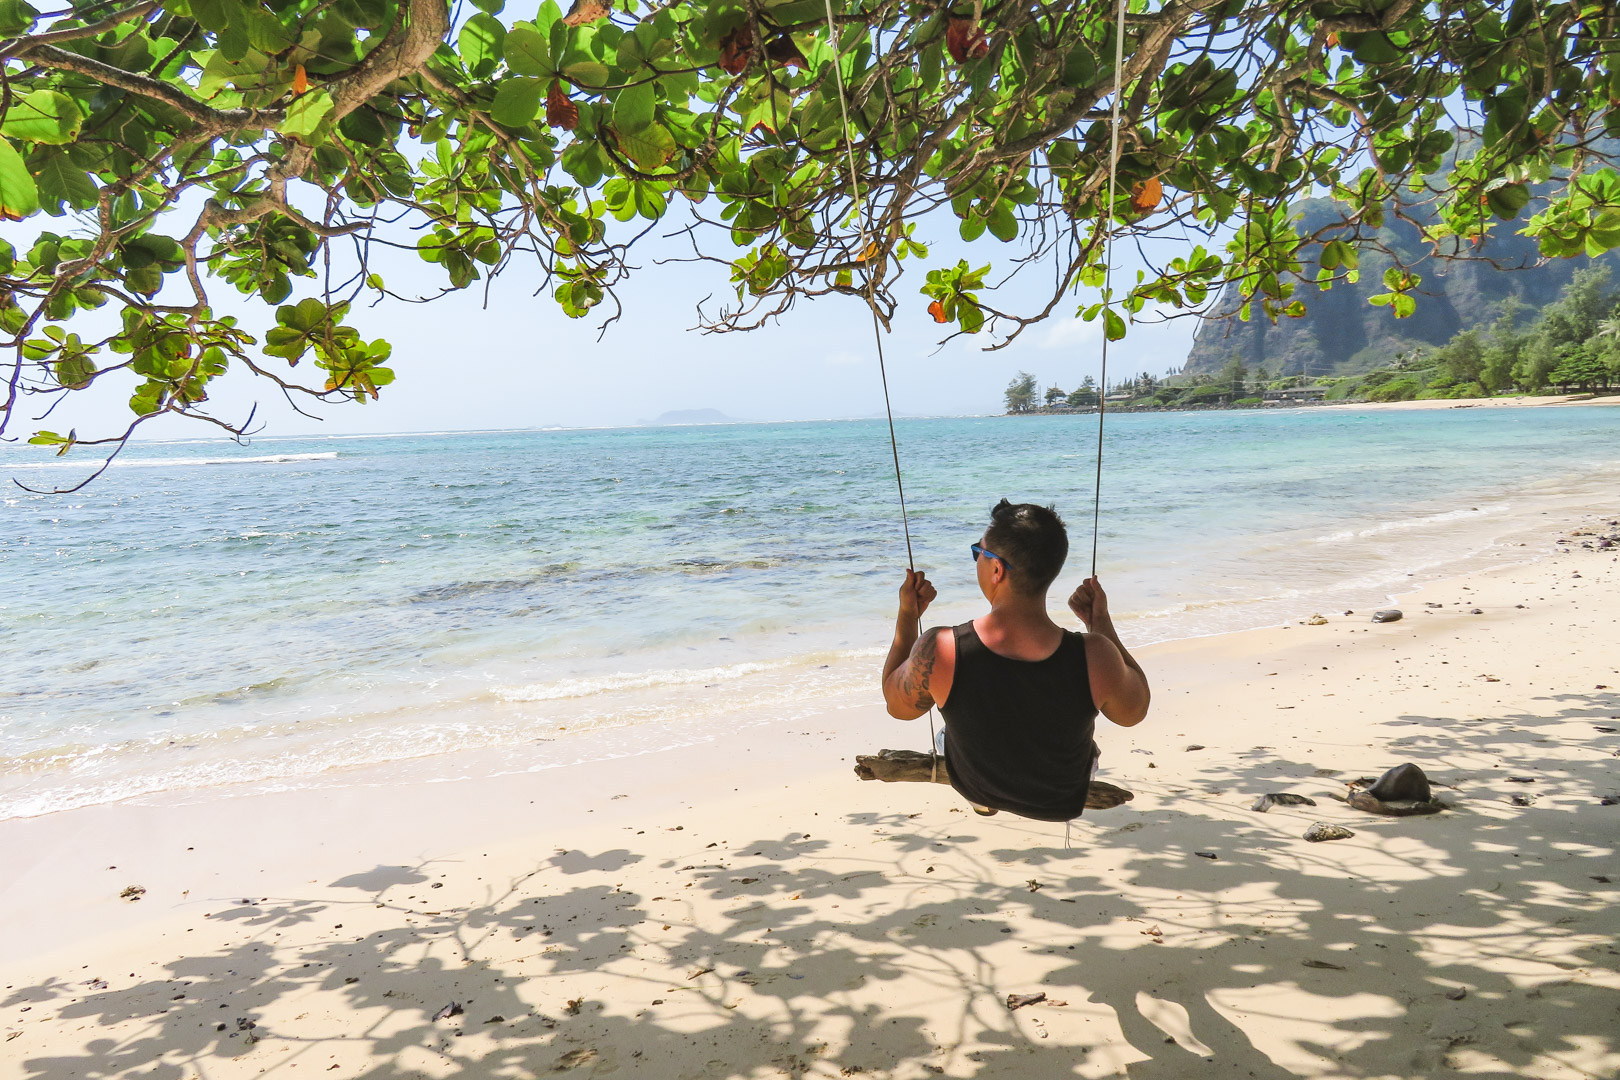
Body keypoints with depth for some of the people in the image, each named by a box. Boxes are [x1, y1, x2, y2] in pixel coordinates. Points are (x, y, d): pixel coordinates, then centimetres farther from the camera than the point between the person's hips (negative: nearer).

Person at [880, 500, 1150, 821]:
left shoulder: (938, 651, -36)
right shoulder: (1094, 656, -35)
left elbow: (897, 704, -12)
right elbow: (1134, 712, -11)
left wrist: (907, 615, -4)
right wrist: (1101, 622, -6)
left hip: (973, 787, 0)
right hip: (1063, 803, 0)